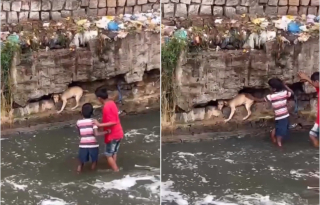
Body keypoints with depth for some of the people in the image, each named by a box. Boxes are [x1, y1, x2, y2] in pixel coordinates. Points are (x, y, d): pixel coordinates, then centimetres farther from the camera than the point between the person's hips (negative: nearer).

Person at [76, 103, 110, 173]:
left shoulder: (78, 122, 2)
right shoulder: (93, 121, -7)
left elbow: (80, 134, 12)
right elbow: (96, 134, -17)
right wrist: (106, 132, -10)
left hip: (83, 145, 2)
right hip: (93, 145, -2)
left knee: (81, 162, 18)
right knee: (94, 161, 18)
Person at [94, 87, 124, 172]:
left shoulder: (106, 107, -23)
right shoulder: (112, 103, 6)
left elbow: (113, 122, -27)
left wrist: (100, 125, -26)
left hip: (112, 135, -9)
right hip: (118, 133, 9)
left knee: (108, 155, 4)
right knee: (113, 153, 20)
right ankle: (115, 169, 26)